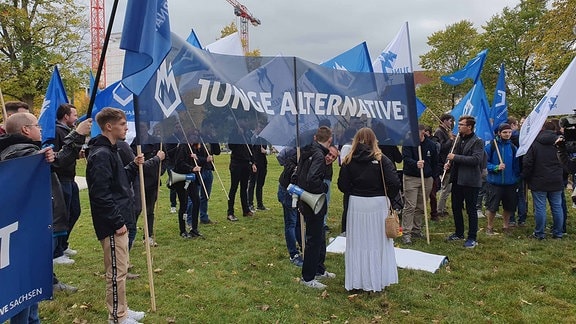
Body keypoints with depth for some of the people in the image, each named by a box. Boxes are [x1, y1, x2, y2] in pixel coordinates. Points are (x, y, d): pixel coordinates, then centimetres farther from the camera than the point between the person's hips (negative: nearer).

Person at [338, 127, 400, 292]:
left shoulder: (349, 160, -1)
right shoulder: (381, 159, -8)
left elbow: (342, 185, -3)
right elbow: (394, 183, -13)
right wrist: (388, 196, 5)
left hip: (356, 204, 2)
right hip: (378, 204, -2)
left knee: (357, 243, 11)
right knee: (378, 243, 9)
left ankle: (357, 280, 20)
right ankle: (378, 280, 19)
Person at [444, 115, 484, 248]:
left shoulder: (477, 142, -10)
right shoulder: (458, 140, 10)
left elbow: (476, 159, -22)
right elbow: (453, 154, 23)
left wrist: (455, 157, -21)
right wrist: (448, 162, 0)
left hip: (470, 181, -7)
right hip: (457, 179, 7)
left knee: (471, 210, 3)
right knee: (456, 207, 16)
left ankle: (472, 238, 14)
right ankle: (459, 233, 32)